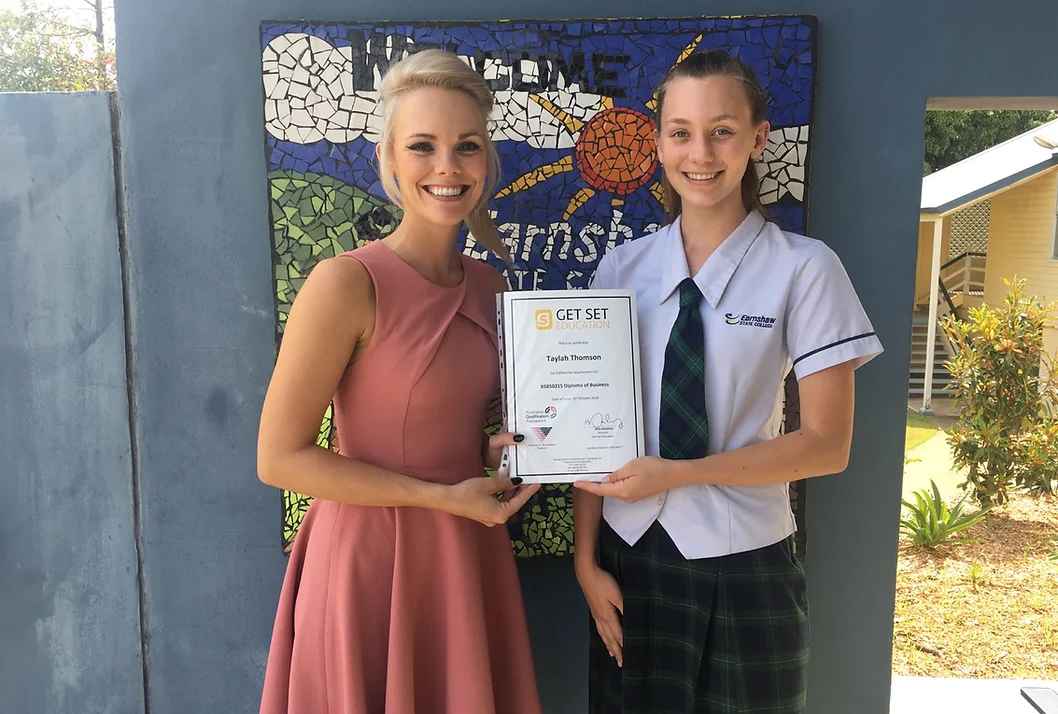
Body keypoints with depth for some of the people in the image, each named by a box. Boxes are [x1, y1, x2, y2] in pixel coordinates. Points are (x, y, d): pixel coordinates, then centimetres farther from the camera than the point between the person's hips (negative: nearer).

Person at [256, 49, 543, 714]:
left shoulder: (488, 286, 2)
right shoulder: (346, 282, -17)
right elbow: (280, 458, -17)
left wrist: (493, 449, -5)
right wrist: (442, 497, -16)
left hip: (471, 556, 6)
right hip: (372, 558, -6)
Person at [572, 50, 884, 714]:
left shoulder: (804, 268, -10)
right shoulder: (621, 269, -2)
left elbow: (827, 445, -10)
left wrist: (676, 473, -16)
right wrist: (587, 559, -2)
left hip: (745, 564, -2)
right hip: (630, 555, 3)